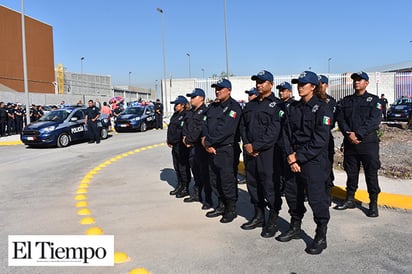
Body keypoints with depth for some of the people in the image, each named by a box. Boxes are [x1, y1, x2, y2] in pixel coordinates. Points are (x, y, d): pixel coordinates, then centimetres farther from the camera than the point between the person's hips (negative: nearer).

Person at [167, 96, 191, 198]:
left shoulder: (186, 116, -14)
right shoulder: (175, 115, 17)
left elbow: (183, 132, -21)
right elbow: (170, 128, 21)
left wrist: (172, 141, -16)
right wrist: (169, 140, 9)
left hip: (182, 146, -10)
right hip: (175, 145, 10)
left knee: (183, 167, -3)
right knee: (177, 167, 17)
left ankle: (185, 188, 6)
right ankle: (179, 186, 30)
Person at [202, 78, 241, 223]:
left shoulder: (233, 106, -10)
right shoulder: (212, 106, 16)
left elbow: (225, 129, -20)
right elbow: (206, 124, 11)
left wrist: (208, 141, -15)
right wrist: (205, 140, -7)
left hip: (226, 150, -8)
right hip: (211, 149, 8)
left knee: (227, 181, -2)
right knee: (215, 180, 14)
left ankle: (231, 210, 12)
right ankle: (221, 206, 28)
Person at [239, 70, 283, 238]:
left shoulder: (276, 104, -4)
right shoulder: (250, 105, 17)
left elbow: (274, 131, -13)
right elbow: (243, 126, 14)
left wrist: (255, 146, -15)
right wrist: (246, 144, -3)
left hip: (267, 152, -7)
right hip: (250, 151, 7)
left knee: (270, 186, -2)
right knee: (252, 184, 12)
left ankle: (272, 221, 11)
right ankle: (259, 216, 27)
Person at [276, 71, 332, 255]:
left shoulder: (321, 108, -8)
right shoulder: (293, 108, 11)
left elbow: (319, 140, -15)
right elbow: (286, 133, 6)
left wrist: (299, 157, -15)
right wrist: (290, 155, -8)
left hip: (314, 162, -6)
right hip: (293, 160, 7)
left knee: (316, 197, -4)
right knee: (292, 194, 14)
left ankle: (321, 237, 13)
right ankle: (295, 228, 33)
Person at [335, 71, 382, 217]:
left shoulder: (374, 100, 3)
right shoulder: (345, 101, 13)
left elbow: (374, 121, -11)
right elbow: (340, 119, 3)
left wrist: (358, 134, -20)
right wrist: (348, 134, -14)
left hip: (368, 142, -3)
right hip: (349, 143, 4)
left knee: (371, 173, 0)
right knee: (351, 172, 12)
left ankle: (373, 204, 10)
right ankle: (350, 200, 24)